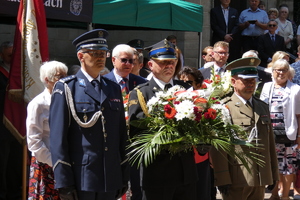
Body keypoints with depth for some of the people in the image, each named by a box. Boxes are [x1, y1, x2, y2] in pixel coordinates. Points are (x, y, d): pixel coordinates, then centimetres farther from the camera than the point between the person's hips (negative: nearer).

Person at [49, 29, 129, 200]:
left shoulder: (114, 88, 14)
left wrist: (124, 177, 12)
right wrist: (64, 183, -12)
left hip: (111, 180, 5)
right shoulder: (66, 88, -1)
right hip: (80, 179, -4)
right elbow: (58, 138, -6)